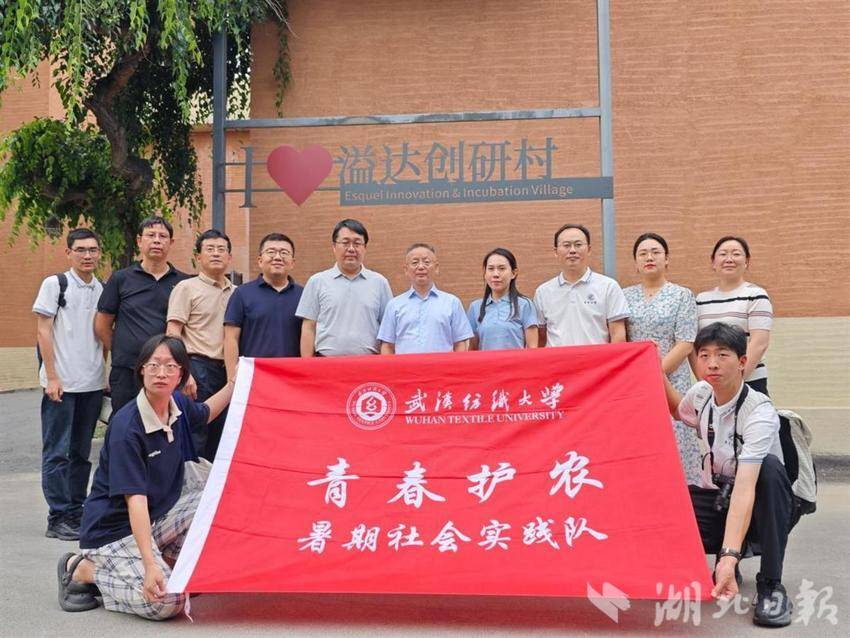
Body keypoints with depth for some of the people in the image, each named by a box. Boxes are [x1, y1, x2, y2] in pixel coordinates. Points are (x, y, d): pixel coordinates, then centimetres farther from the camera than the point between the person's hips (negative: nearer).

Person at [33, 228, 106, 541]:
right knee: (57, 452, -2)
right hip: (61, 384, -5)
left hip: (92, 385, 5)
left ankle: (76, 512, 20)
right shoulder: (54, 284, -2)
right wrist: (52, 378, -11)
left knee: (81, 452, 11)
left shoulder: (102, 289, 11)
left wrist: (104, 374, 10)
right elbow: (44, 332, -5)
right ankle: (59, 518, 3)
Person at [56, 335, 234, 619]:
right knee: (166, 602, -23)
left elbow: (206, 413, 25)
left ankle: (173, 557, 7)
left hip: (159, 514, 8)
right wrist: (149, 564, -34)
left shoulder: (179, 407, -2)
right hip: (115, 529, -8)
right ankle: (81, 569, -3)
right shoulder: (126, 427, -25)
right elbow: (135, 498, -30)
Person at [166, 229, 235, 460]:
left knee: (221, 439, 10)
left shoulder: (236, 293, 16)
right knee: (195, 437, -6)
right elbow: (173, 333, -7)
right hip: (199, 366, -5)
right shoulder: (186, 288, 1)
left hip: (228, 371, 5)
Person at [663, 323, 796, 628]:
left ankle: (771, 585, -25)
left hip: (763, 509, -4)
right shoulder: (702, 393, -6)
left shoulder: (760, 413, -25)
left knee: (770, 468, -38)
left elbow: (745, 487, -38)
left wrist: (729, 556, -48)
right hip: (716, 498, 5)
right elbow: (677, 410, 22)